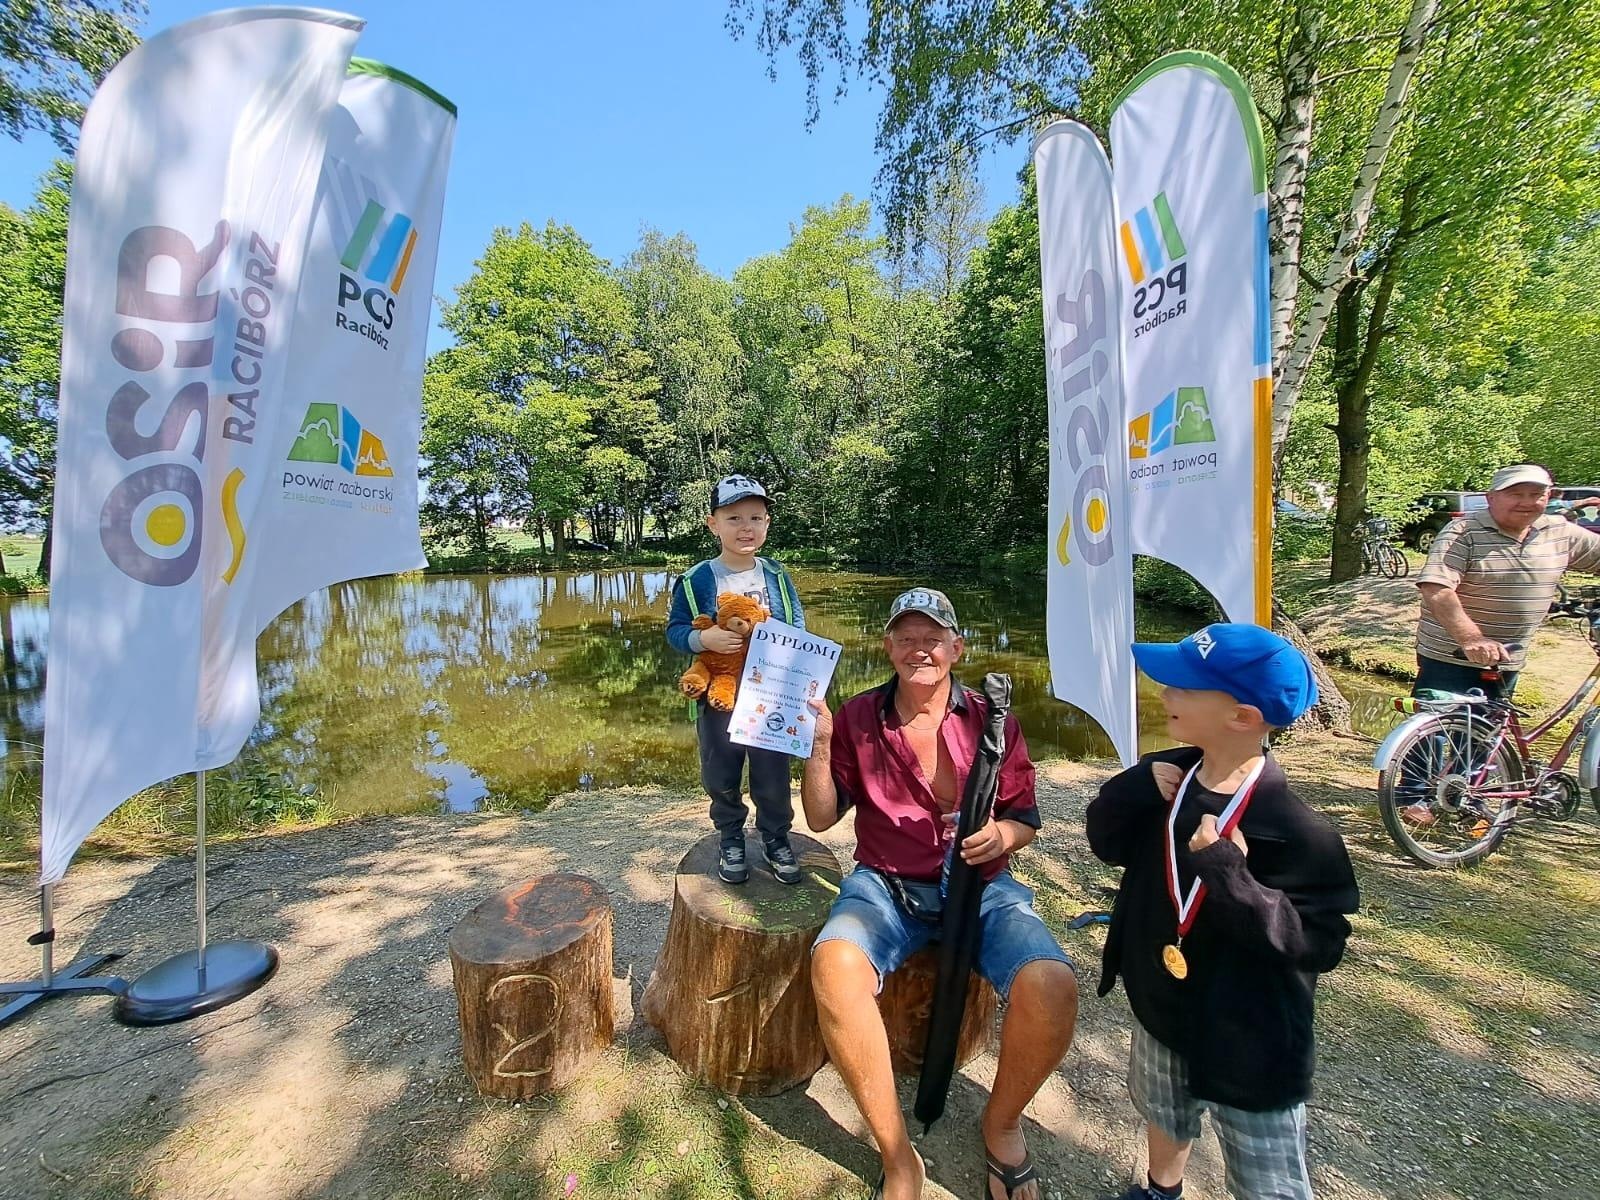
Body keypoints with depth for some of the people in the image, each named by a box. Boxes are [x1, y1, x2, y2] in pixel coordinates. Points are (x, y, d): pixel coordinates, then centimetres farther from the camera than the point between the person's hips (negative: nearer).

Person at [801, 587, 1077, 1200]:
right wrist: (819, 745, -14)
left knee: (1052, 988, -25)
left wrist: (1001, 835, -15)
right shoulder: (858, 718, 0)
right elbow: (821, 817, 2)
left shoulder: (992, 720, 0)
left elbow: (1026, 818, 8)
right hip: (886, 885, 0)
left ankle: (1001, 1124, 9)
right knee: (834, 963, -30)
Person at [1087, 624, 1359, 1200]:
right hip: (1162, 1004, 6)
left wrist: (1230, 876, -37)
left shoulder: (1294, 827, -29)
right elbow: (1111, 844, -3)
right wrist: (1133, 790, -21)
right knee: (1163, 1113, 32)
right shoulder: (1169, 775, -11)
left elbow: (1321, 942, -24)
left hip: (1249, 1039, -6)